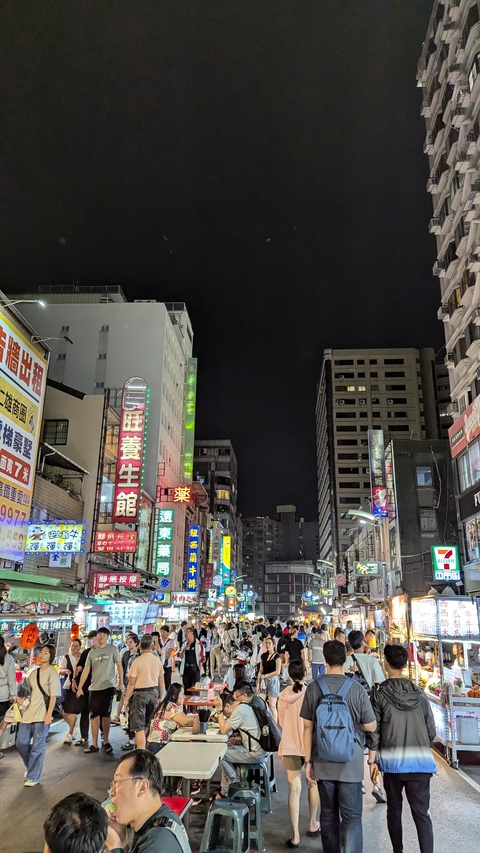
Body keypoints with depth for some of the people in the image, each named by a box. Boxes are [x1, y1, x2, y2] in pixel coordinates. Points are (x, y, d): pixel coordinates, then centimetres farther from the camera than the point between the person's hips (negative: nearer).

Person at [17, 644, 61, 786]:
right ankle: (32, 767, 31)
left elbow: (53, 696, -10)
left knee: (38, 746, -1)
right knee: (21, 742, 8)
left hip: (42, 714, -7)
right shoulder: (34, 672, 13)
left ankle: (33, 777, 11)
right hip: (29, 712, 7)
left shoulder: (52, 673, -5)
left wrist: (49, 714, -16)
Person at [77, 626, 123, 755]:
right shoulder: (92, 652, 8)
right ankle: (94, 744, 14)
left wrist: (121, 683, -5)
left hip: (108, 686, -3)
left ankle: (106, 742, 17)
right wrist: (80, 687, 0)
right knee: (94, 715, 6)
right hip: (94, 687, 3)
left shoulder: (113, 649, 0)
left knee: (106, 715, 2)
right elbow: (86, 670, 6)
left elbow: (119, 666, 0)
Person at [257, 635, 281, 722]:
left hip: (273, 680, -5)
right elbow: (261, 670, 11)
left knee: (272, 706, -5)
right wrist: (258, 683, 4)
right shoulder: (263, 656, 11)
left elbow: (277, 672, -11)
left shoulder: (277, 657, -5)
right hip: (264, 681, 5)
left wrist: (265, 675, -6)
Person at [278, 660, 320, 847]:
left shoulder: (284, 695, -4)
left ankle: (295, 835, 7)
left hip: (290, 745, 1)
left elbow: (281, 722, 6)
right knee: (313, 784, 20)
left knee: (294, 789, 6)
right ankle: (313, 825, 33)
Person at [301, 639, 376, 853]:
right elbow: (371, 727, -3)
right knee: (352, 817, 6)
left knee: (328, 815, 17)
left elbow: (308, 727, -2)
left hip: (323, 763, 2)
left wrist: (308, 760, 6)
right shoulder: (357, 689, -11)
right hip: (350, 763, -2)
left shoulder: (314, 687, -6)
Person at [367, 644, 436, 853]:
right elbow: (431, 730, 5)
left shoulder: (380, 693, -5)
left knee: (394, 810, 16)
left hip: (393, 761, -1)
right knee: (421, 813, 5)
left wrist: (372, 760, 0)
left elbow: (373, 730, -7)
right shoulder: (419, 693, 2)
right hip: (420, 762, 2)